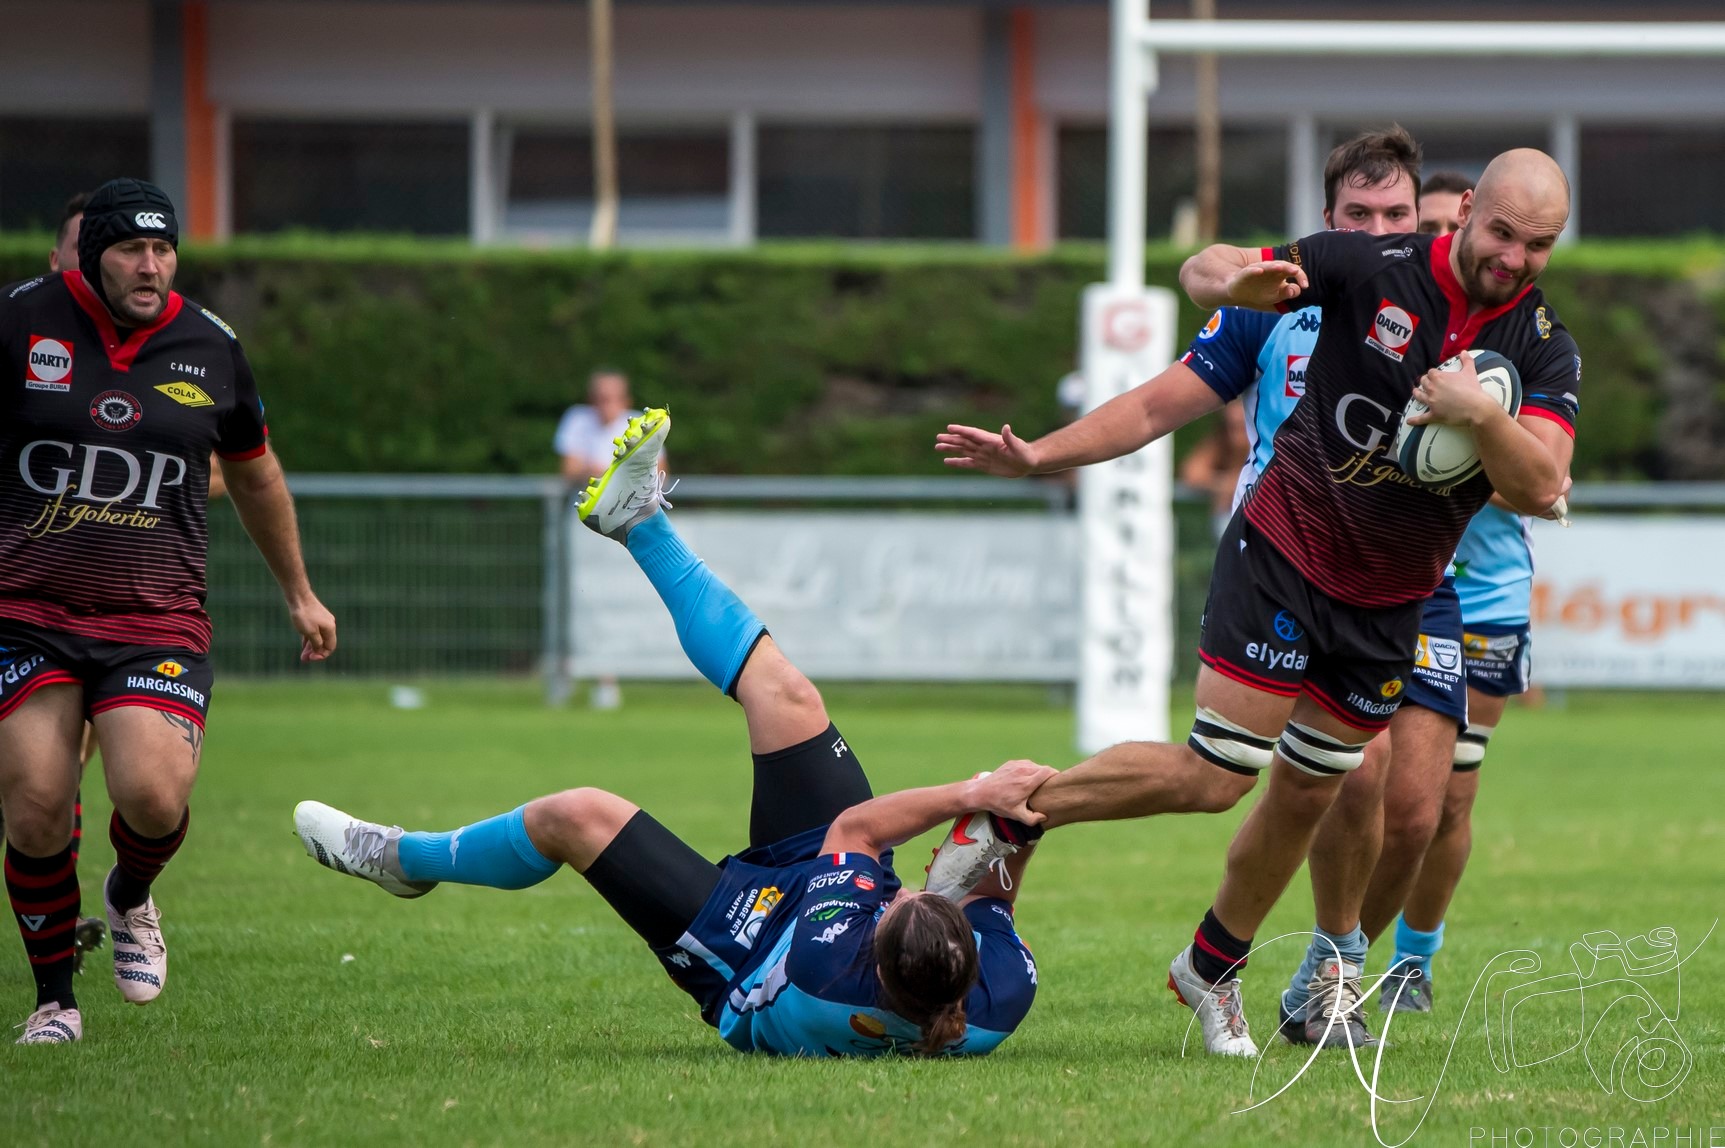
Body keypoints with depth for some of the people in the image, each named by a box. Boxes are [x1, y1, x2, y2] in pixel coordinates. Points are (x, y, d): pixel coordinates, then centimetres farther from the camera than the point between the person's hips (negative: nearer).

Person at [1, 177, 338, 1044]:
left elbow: (254, 474, 22)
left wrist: (298, 593, 29)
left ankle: (131, 897, 16)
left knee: (151, 795, -20)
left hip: (157, 622, 1)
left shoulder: (210, 349, 6)